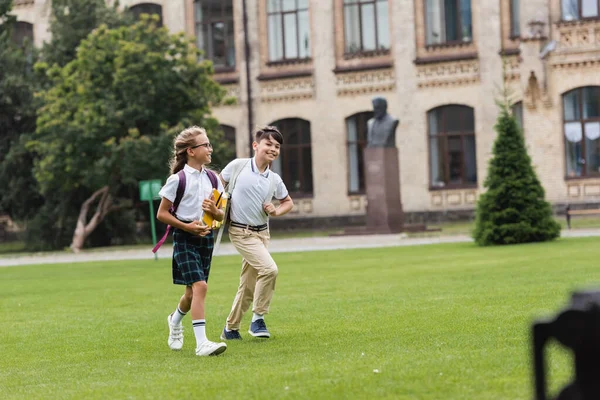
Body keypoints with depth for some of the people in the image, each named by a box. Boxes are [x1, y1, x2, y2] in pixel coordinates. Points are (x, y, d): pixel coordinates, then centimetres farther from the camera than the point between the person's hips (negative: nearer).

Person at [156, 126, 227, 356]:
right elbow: (161, 214, -5)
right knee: (200, 286, -19)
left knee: (193, 290, 13)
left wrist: (215, 211, -11)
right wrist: (188, 227, -15)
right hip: (185, 239, -6)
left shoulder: (212, 178, 7)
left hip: (206, 237, 6)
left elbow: (221, 216, 12)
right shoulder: (177, 180, -9)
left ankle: (175, 320, 45)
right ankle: (201, 343, -21)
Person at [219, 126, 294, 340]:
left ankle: (230, 329, 25)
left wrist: (276, 211, -1)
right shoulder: (237, 166, -9)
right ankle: (258, 318, -10)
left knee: (248, 286, 10)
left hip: (262, 233, 6)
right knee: (269, 269, -24)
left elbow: (288, 202, 18)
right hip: (241, 232, -6)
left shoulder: (274, 180, 3)